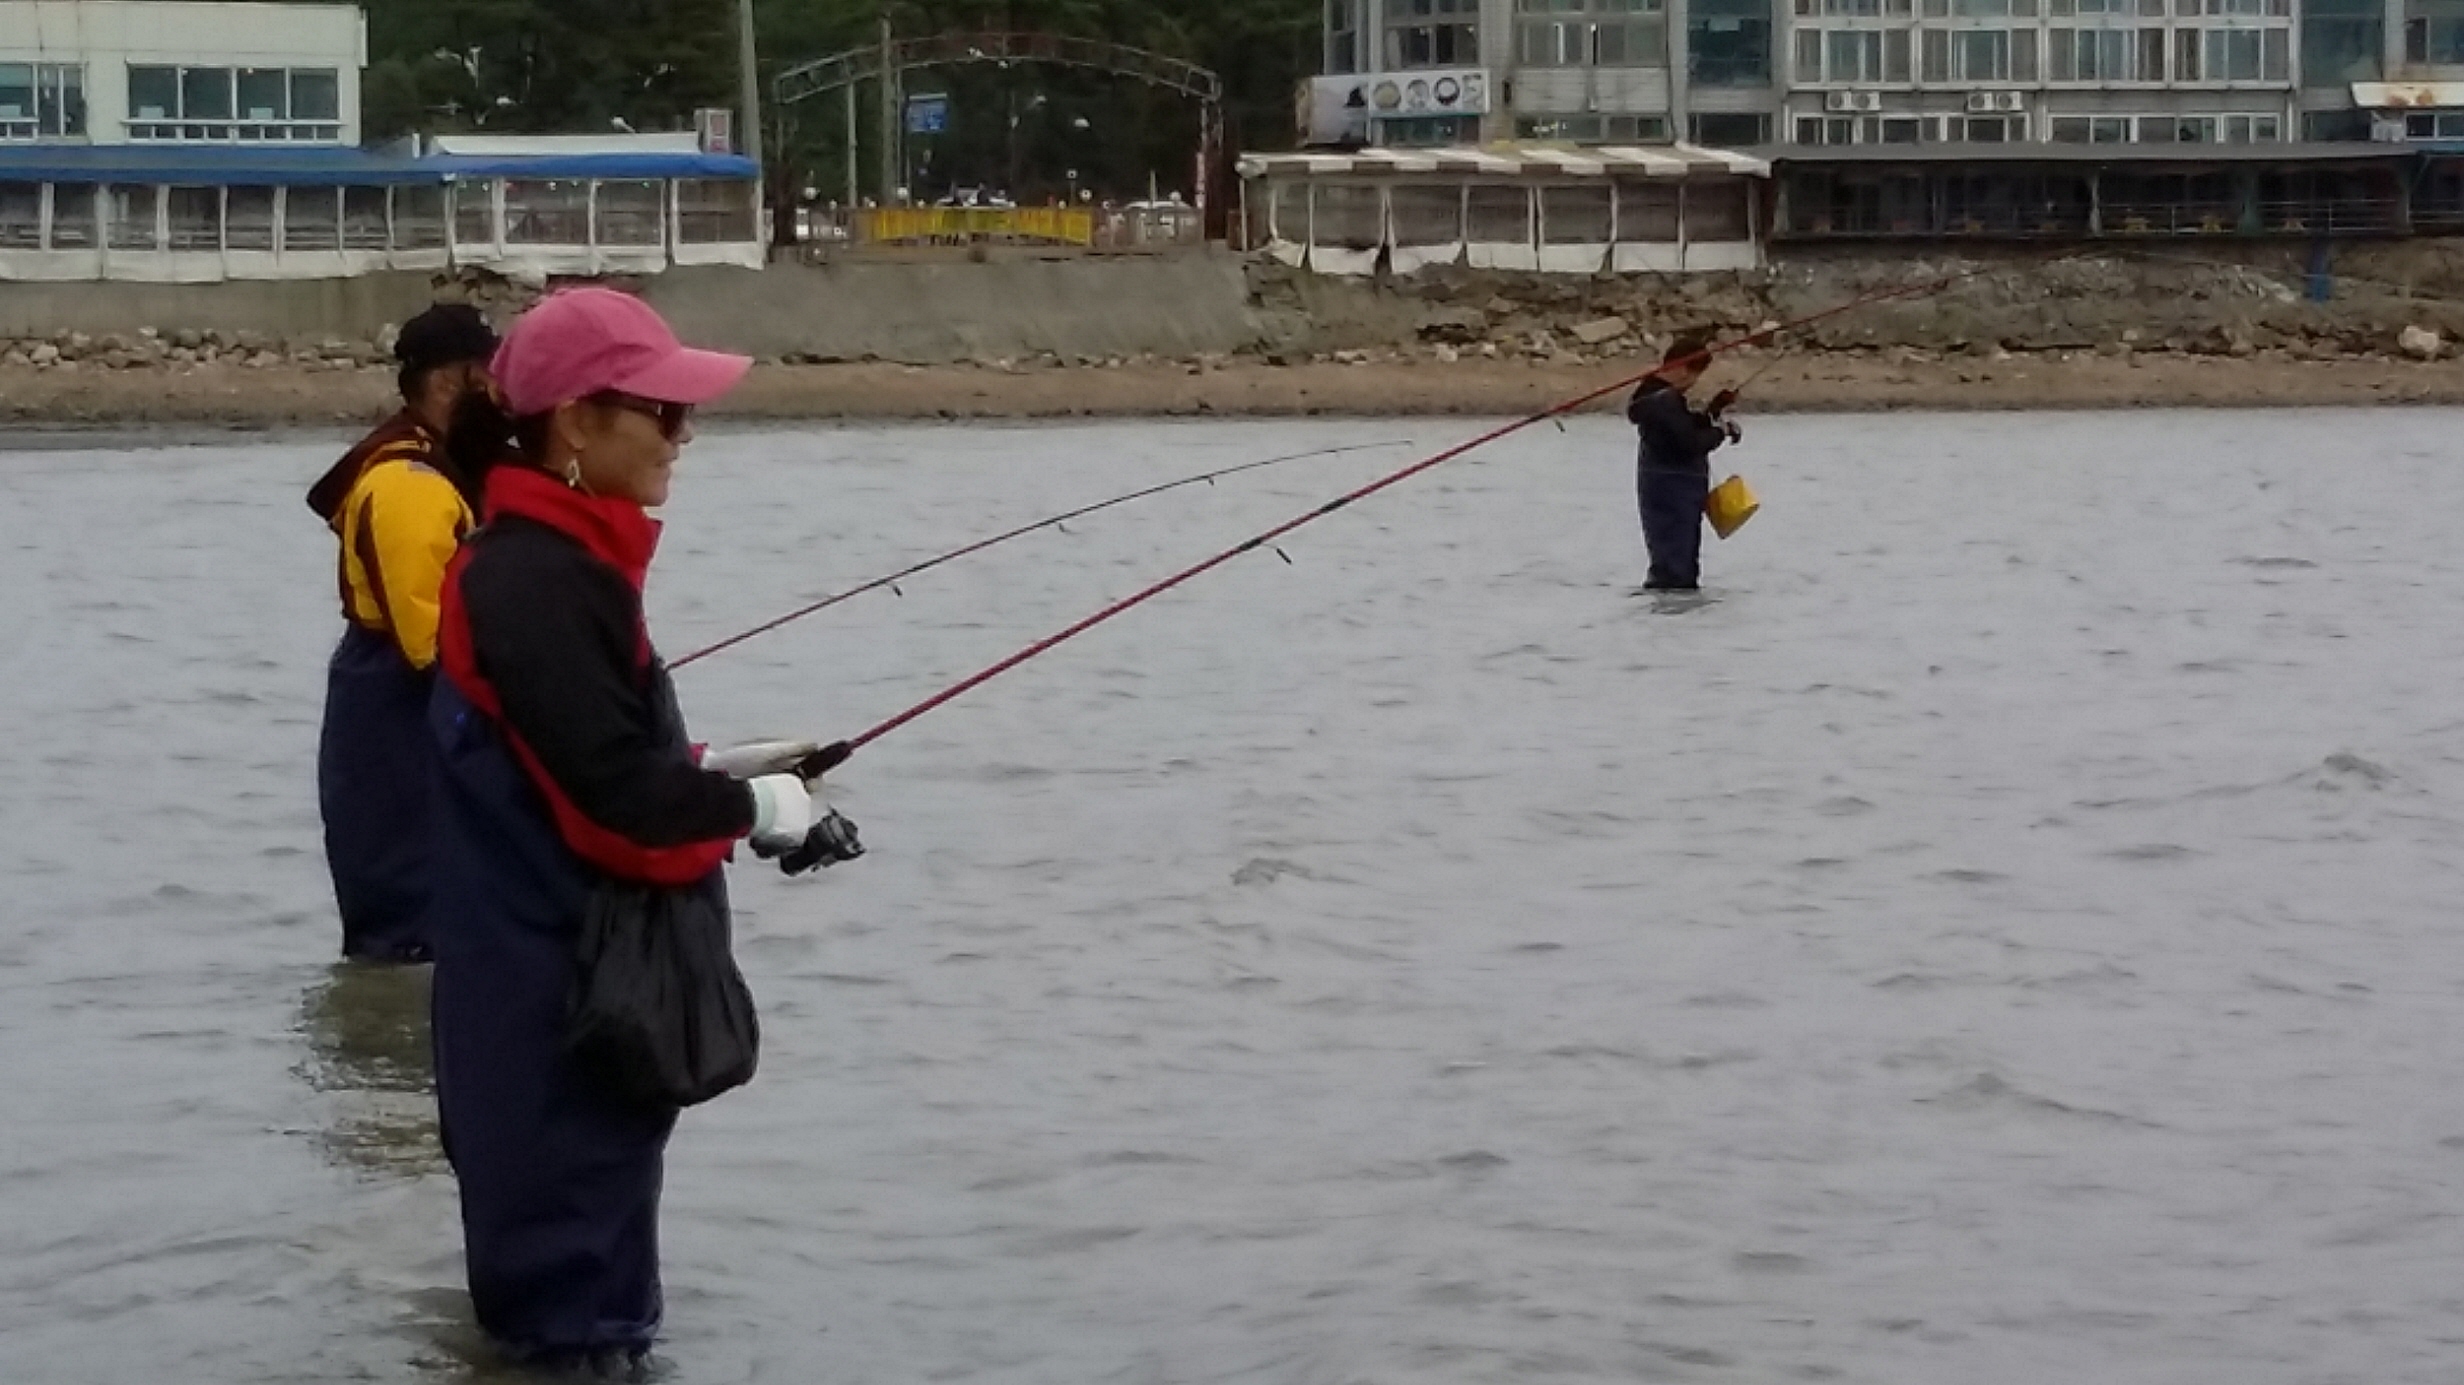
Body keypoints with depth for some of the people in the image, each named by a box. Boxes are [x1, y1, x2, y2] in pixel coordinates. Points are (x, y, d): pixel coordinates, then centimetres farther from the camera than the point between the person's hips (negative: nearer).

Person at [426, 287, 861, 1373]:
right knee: (571, 1200, -2)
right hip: (555, 973, -10)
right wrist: (753, 808, -11)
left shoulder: (562, 560, 11)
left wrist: (726, 769, 6)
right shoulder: (537, 579, -22)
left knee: (588, 1180, 19)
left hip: (579, 955, 10)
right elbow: (613, 788, -25)